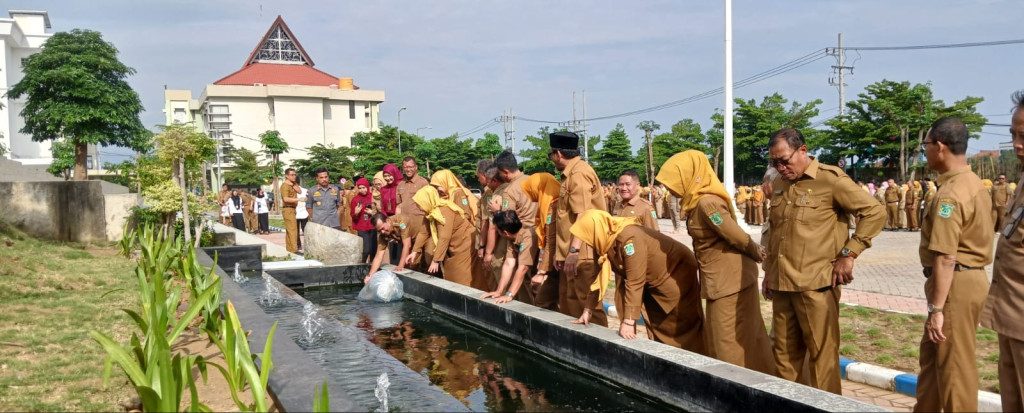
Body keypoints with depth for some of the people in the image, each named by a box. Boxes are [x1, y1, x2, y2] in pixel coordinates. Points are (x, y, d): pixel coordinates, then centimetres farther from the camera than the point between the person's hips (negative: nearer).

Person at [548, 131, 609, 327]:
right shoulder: (570, 174, 19)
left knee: (588, 306, -5)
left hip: (582, 255, -10)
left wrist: (573, 251, -23)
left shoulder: (579, 173, -12)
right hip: (572, 254, 10)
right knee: (569, 306, 15)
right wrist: (561, 252, 17)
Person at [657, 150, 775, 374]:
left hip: (730, 280, -10)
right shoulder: (699, 199, 8)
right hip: (722, 279, 10)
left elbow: (737, 236, -17)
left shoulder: (707, 202, -22)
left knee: (730, 342, 0)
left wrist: (755, 252, -2)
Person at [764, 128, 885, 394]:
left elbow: (875, 213, -8)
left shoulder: (830, 179, -7)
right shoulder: (778, 185, 13)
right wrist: (769, 273, 22)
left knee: (822, 353, 2)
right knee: (783, 353, 13)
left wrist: (848, 254, -11)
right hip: (781, 284, 6)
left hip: (815, 284, -6)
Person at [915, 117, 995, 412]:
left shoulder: (951, 193, -20)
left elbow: (946, 258, -24)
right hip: (972, 275, 10)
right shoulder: (974, 183, 12)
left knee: (954, 364, 2)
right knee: (933, 354, 22)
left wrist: (936, 308, -21)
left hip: (955, 283, -10)